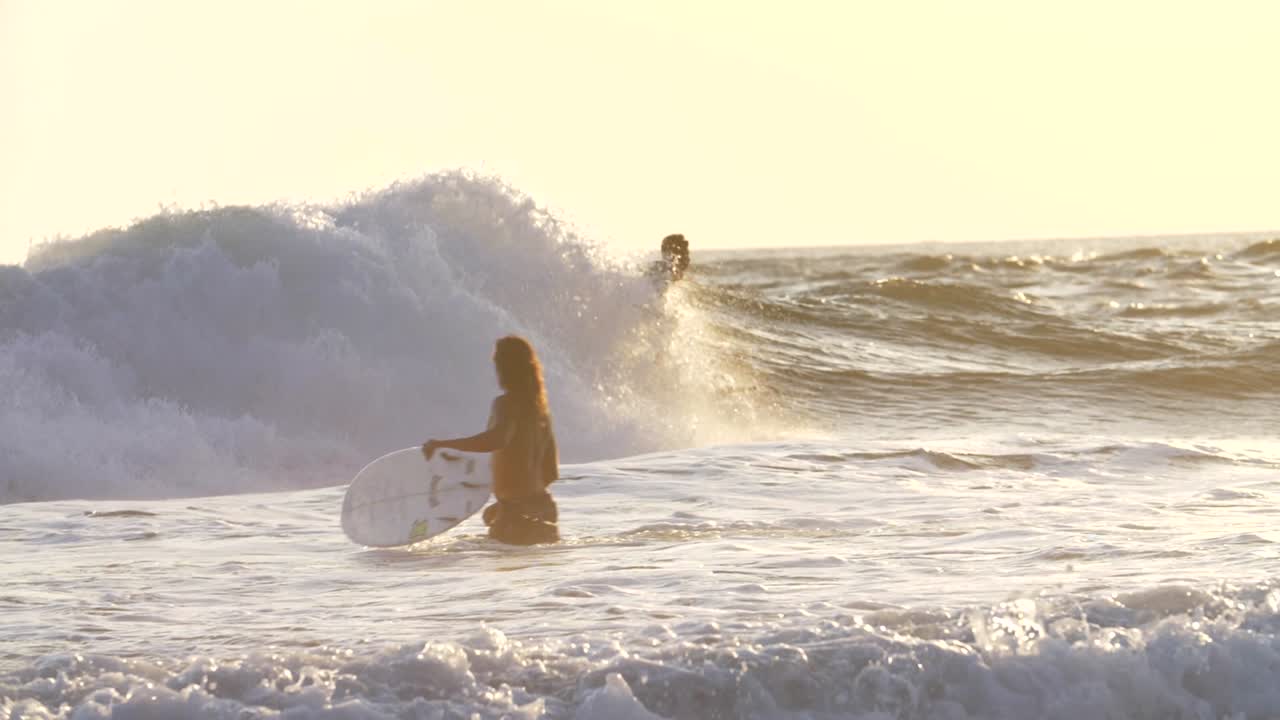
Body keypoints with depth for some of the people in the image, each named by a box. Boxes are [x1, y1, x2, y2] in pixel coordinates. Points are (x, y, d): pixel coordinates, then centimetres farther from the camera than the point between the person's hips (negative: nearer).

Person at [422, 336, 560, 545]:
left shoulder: (506, 403, -12)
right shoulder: (539, 406, 12)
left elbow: (497, 439, -34)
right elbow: (552, 472, 16)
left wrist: (442, 444, -32)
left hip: (515, 512, -8)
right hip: (541, 504, 8)